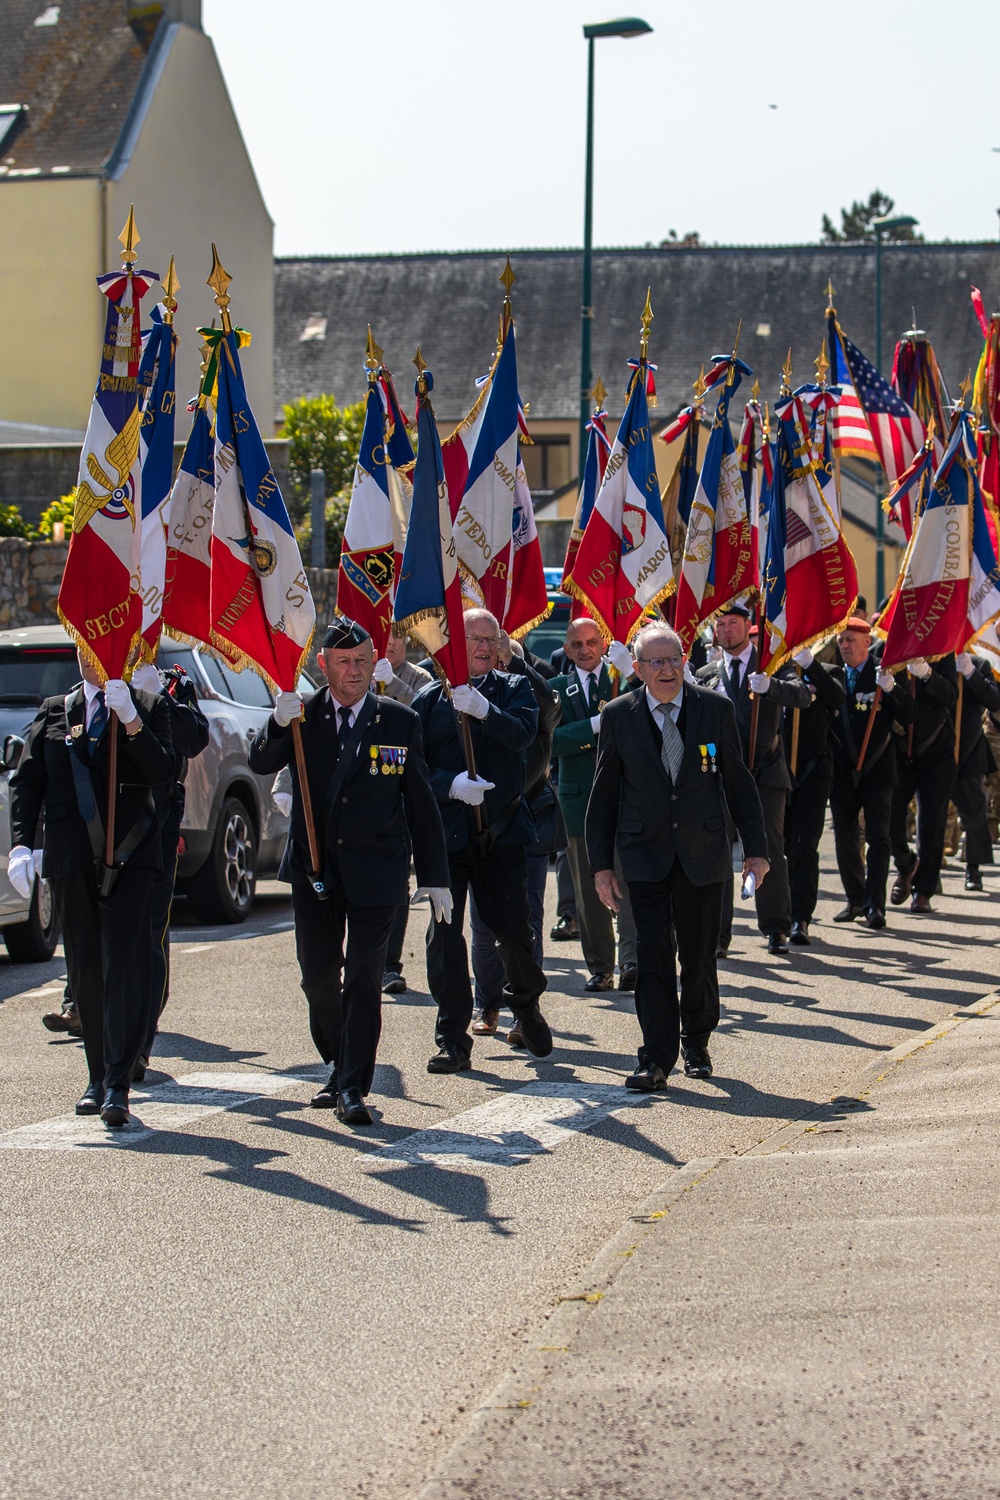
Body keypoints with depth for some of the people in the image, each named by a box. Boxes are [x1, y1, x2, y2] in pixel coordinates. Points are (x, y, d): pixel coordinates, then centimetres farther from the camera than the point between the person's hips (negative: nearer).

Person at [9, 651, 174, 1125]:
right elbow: (26, 781, 7)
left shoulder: (149, 708, 4)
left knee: (125, 966, -11)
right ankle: (98, 1078, 20)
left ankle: (117, 1086, -14)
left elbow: (162, 774, -9)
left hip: (129, 859, -3)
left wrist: (131, 721, -20)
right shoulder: (53, 713, 12)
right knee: (85, 972, 9)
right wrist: (21, 843, -6)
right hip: (71, 862, 3)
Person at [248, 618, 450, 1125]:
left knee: (364, 980, -4)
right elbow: (260, 764, -8)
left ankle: (352, 1088, -1)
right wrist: (279, 724, -28)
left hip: (374, 872, -2)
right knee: (318, 977, 10)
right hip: (314, 869, 2)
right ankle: (340, 1068, 30)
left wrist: (434, 877, 0)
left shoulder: (400, 722, 1)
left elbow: (421, 803, 3)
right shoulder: (303, 717, 4)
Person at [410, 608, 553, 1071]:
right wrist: (451, 785, -16)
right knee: (445, 933, -3)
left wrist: (483, 709, -29)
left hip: (502, 829, 1)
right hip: (447, 832, 0)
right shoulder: (429, 699, 4)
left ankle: (526, 1003, 34)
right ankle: (453, 1041, 4)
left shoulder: (514, 690, 7)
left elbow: (523, 733, -13)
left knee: (514, 929, 5)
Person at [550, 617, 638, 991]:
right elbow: (553, 740, -7)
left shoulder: (623, 680, 4)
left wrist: (629, 673, -24)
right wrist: (596, 725, -19)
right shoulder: (558, 688, 8)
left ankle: (632, 962, -17)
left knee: (630, 880, -13)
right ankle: (600, 967, 16)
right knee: (589, 891, 8)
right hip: (580, 801, 3)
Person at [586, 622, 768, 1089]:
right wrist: (601, 864, 2)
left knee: (699, 957, 8)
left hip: (702, 854, 1)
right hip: (646, 855, -1)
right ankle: (656, 1059, -2)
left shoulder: (715, 709, -1)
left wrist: (756, 848, 5)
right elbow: (604, 794, 4)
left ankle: (696, 1043, 29)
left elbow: (738, 782, 6)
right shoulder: (619, 716, -2)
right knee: (653, 957, -7)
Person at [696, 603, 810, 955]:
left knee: (770, 850, 2)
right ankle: (717, 932, -1)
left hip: (766, 771, -1)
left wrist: (769, 686, -29)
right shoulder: (706, 675, 12)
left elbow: (802, 696, -13)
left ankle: (776, 929, 12)